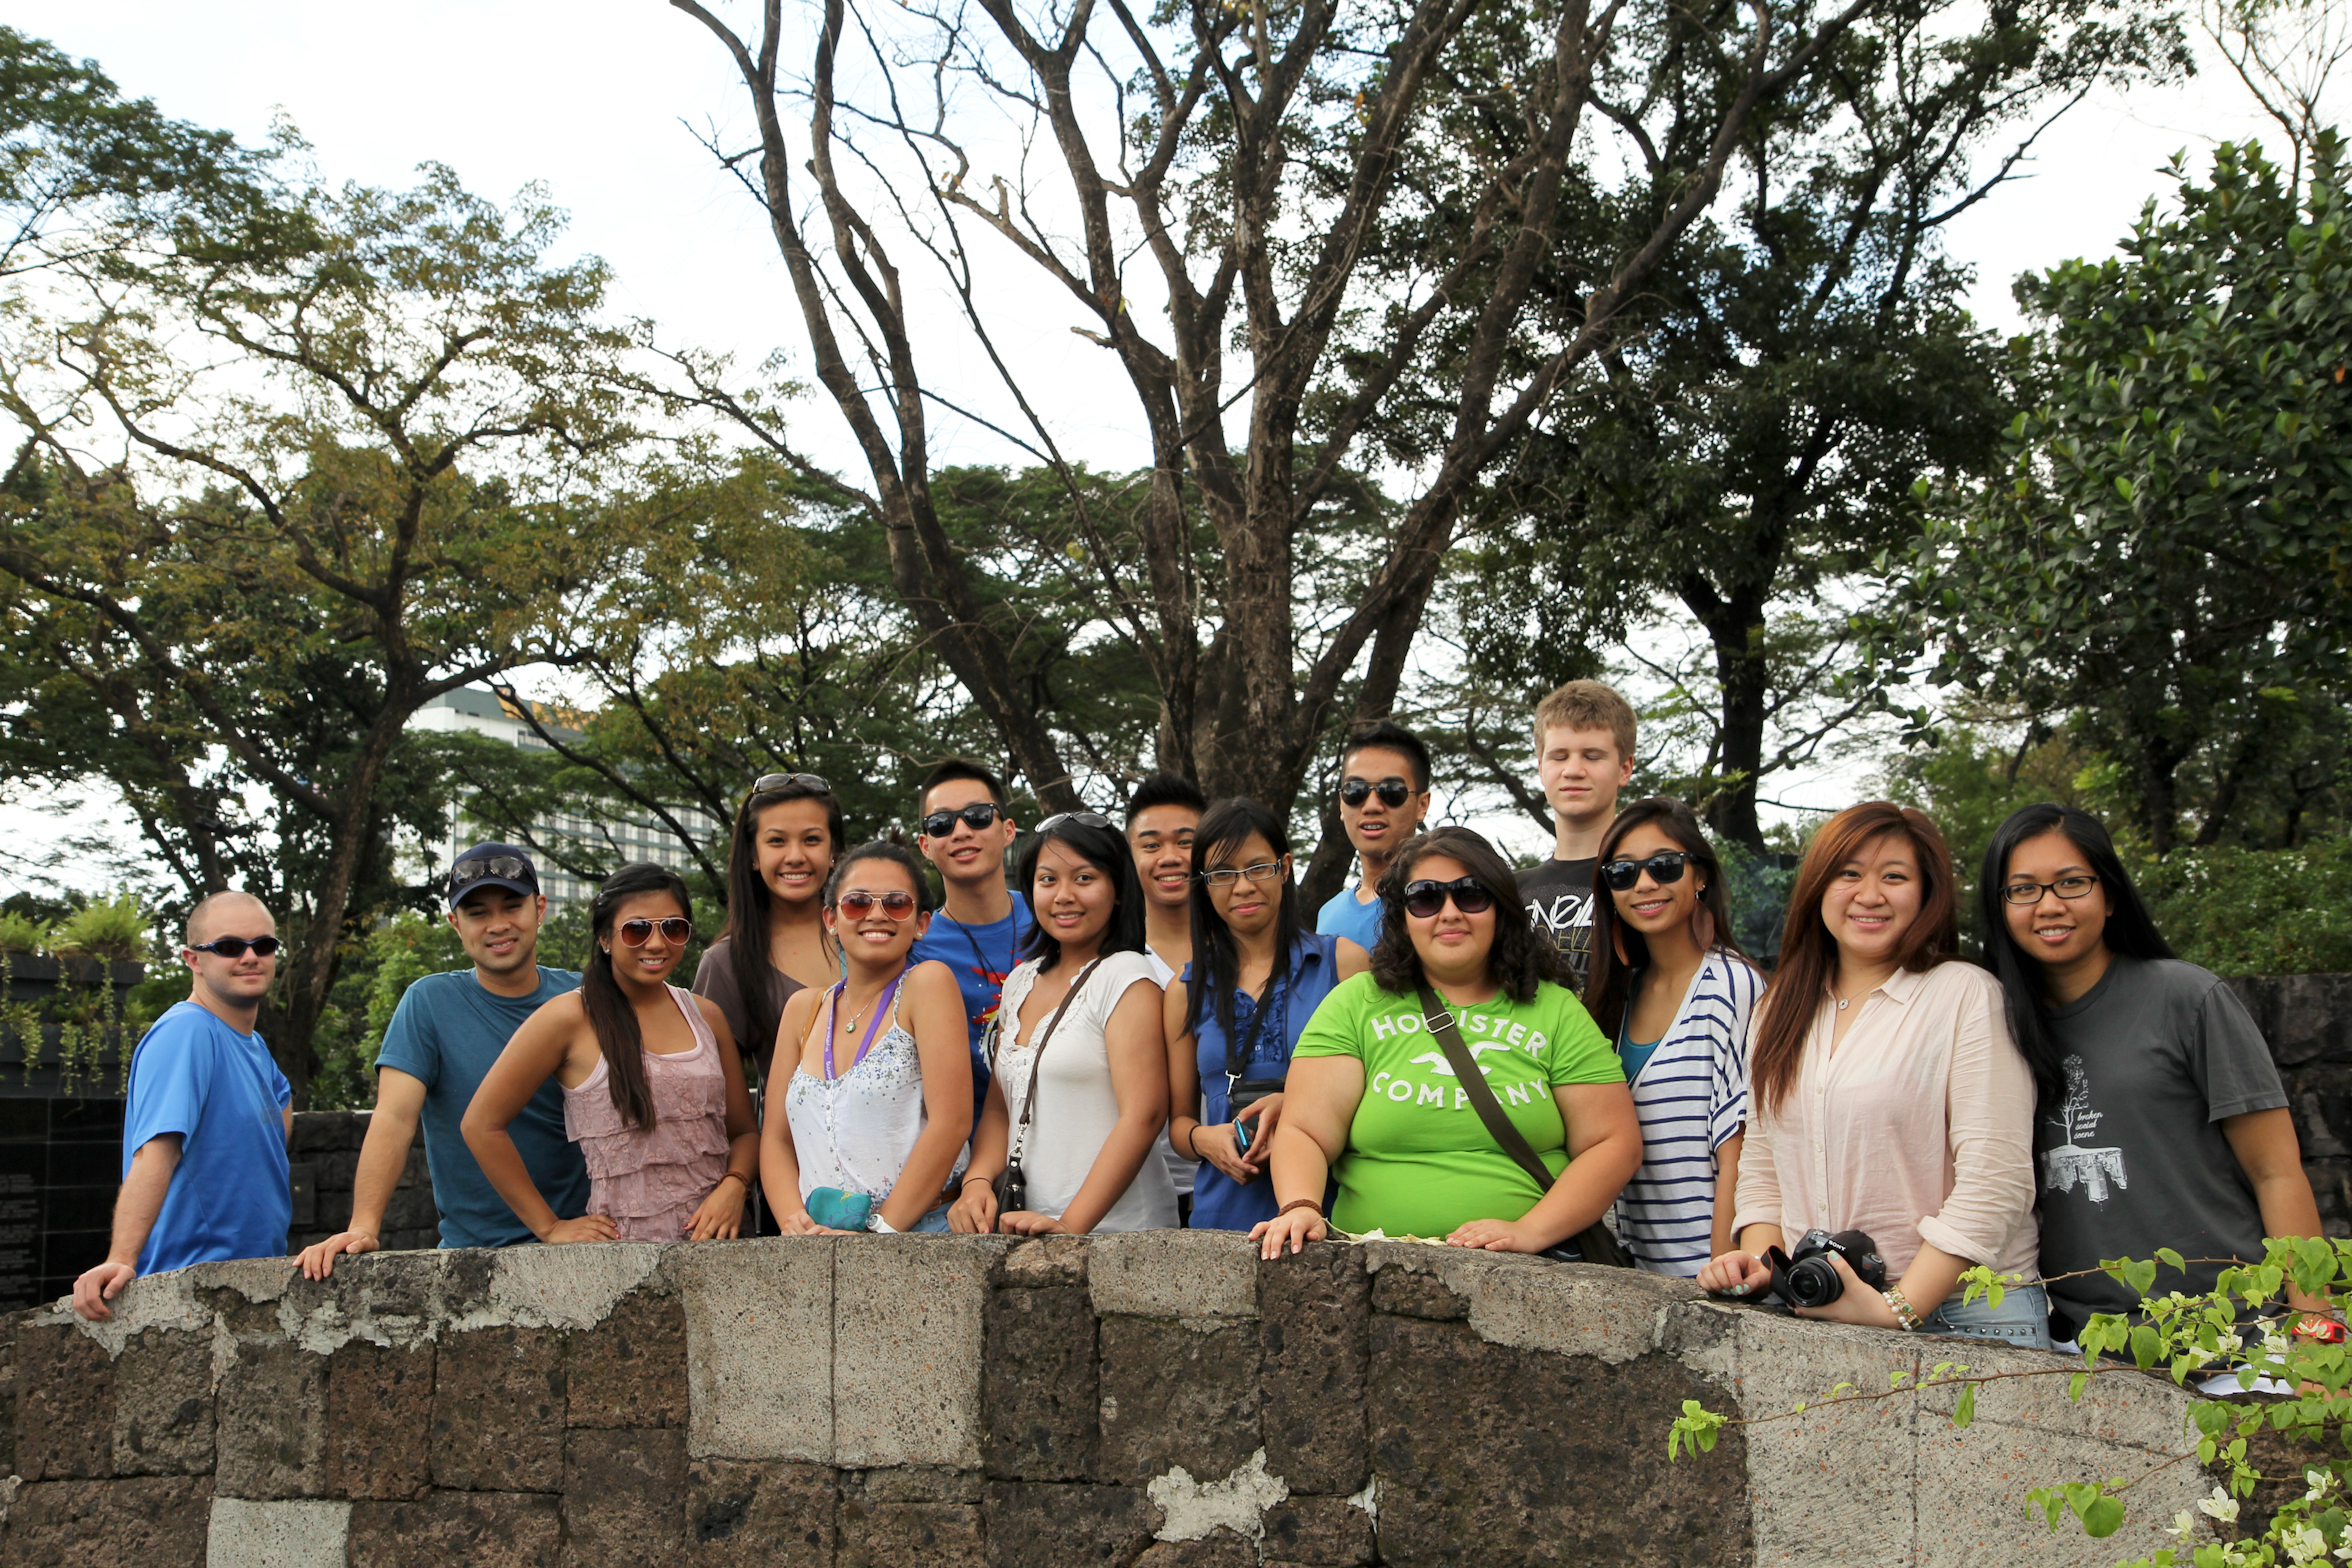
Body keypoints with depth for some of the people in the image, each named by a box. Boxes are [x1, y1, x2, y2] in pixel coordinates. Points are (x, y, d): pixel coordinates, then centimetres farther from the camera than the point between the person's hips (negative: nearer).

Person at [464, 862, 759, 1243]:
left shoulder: (706, 1016, 15)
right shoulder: (571, 1019, 0)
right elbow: (481, 1125, 2)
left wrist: (733, 1186, -3)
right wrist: (549, 1227, 2)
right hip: (624, 1246, -4)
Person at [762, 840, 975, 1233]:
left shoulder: (928, 983, -1)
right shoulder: (803, 1009, 15)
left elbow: (950, 1123, -9)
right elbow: (777, 1138, 13)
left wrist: (881, 1230, -11)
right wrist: (795, 1223, -4)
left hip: (922, 1231, -5)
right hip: (821, 1242, 5)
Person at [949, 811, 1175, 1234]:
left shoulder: (1126, 977, -4)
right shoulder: (1021, 982, 16)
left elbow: (1143, 1116, -13)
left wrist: (1071, 1225, -19)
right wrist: (977, 1182, -1)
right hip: (1026, 1226, 6)